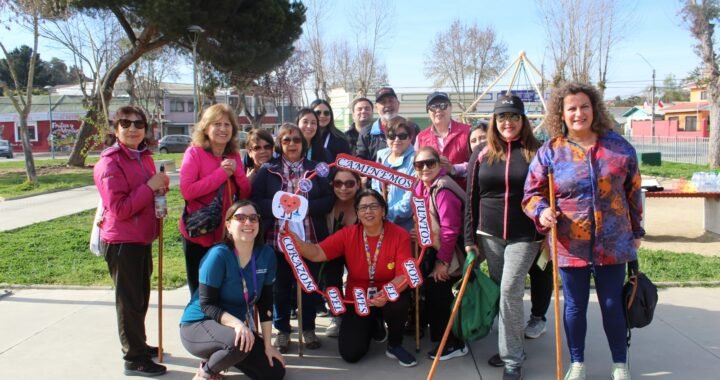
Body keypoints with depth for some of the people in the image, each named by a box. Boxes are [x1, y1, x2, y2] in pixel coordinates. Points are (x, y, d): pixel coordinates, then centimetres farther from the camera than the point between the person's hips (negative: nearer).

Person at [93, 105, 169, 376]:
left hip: (142, 238, 9)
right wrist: (150, 187, -23)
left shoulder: (144, 157, 10)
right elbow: (119, 209, -23)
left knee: (141, 297, 20)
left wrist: (160, 188, 2)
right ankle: (134, 359, 13)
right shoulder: (110, 163, -16)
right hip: (122, 242, -9)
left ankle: (137, 345, 36)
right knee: (129, 300, 1)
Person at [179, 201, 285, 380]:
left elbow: (265, 303, -2)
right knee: (239, 342, -37)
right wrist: (236, 323, -37)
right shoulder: (218, 255, -23)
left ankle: (221, 356, 17)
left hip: (237, 325, 6)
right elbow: (207, 305, -22)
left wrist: (267, 345, -4)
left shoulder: (266, 254, -8)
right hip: (199, 325, -6)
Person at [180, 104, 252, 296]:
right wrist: (222, 173, -19)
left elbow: (246, 194, 4)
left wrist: (237, 171, -14)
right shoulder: (194, 152, -9)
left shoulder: (234, 155, 6)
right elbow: (187, 191, -21)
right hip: (198, 234, -5)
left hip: (226, 234, 5)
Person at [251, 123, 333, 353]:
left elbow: (328, 200, 2)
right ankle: (282, 330, 23)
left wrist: (306, 207, -14)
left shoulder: (315, 169, 8)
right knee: (281, 286, 8)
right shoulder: (268, 170, 5)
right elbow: (255, 200, -3)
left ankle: (309, 329, 26)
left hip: (310, 239, 1)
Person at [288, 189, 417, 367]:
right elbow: (317, 253, -17)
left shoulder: (400, 235, -15)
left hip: (388, 296, -2)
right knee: (350, 353, -12)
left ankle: (395, 345, -5)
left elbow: (404, 275, -22)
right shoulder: (348, 234, -10)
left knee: (398, 299, -37)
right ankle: (373, 325, 25)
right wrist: (296, 242, -36)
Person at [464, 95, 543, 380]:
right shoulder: (481, 155, 4)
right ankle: (510, 348, 31)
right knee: (501, 293, 12)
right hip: (489, 235, 3)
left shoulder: (536, 152, -2)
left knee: (510, 291, -10)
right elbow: (471, 199, 5)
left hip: (525, 235, -3)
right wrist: (469, 239, 2)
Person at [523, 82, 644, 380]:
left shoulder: (618, 146, 1)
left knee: (613, 305, 11)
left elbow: (633, 192, 9)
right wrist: (542, 212, -20)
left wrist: (636, 231, 13)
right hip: (570, 246, -1)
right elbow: (532, 193, 1)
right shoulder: (550, 151, -3)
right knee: (575, 305, 11)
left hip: (613, 243, 1)